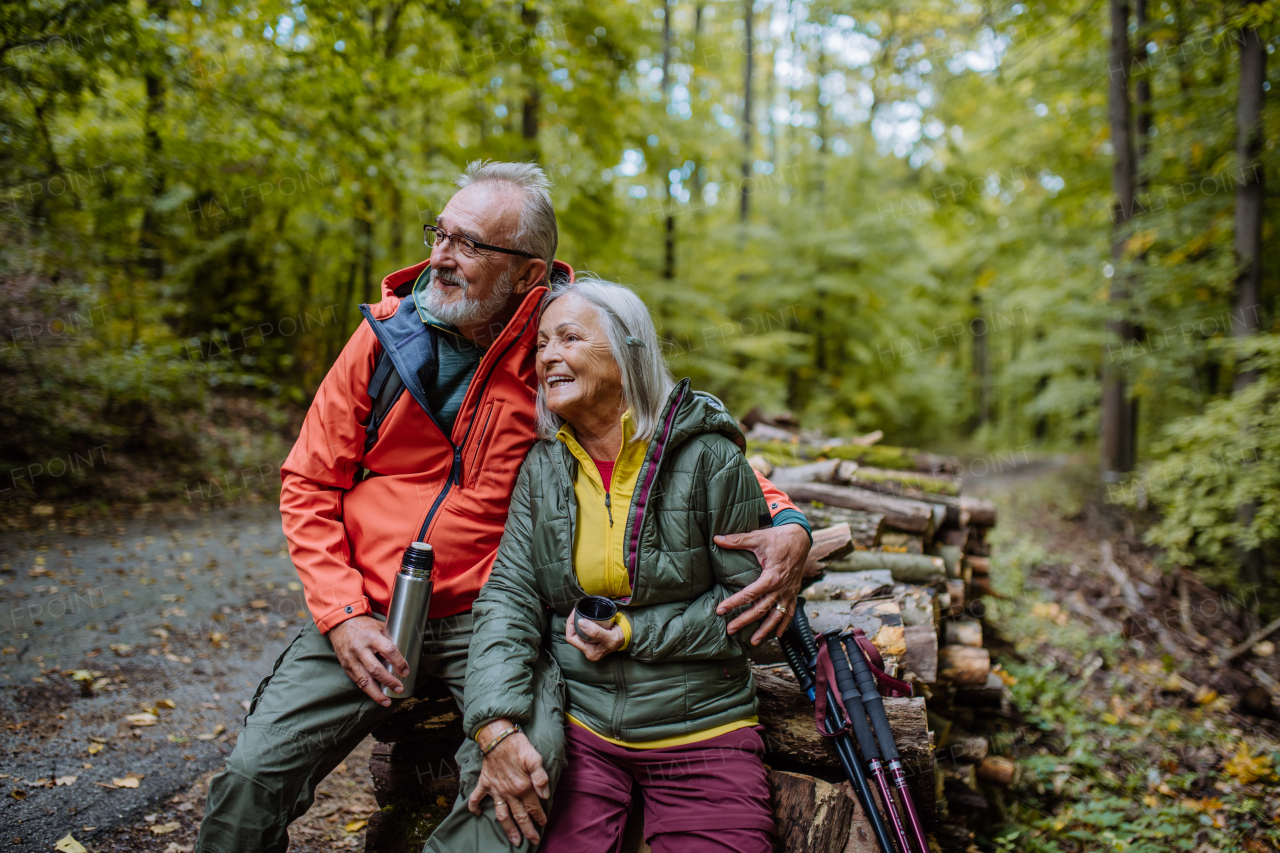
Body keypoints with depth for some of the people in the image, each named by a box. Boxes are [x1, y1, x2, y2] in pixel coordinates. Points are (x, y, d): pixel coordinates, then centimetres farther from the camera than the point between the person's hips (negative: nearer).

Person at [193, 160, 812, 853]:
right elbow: (309, 485, 6)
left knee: (521, 772, -27)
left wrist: (784, 519, -18)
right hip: (369, 610, 3)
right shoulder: (385, 334, 0)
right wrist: (341, 614, -6)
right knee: (252, 773, -8)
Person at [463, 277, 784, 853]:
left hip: (702, 729, -1)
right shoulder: (542, 467, 4)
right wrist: (497, 726, -16)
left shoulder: (708, 457, -7)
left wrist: (635, 632, -11)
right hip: (579, 727, 2)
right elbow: (508, 595, -2)